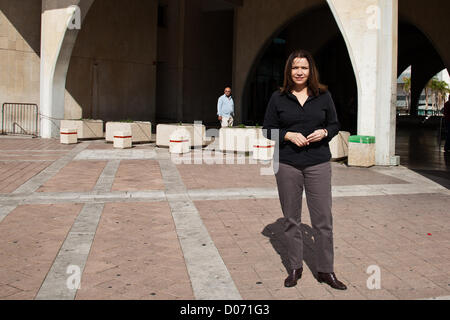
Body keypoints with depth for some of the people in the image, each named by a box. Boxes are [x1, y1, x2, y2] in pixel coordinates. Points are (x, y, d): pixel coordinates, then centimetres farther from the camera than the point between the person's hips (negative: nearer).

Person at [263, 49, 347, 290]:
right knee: (291, 219, 9)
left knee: (323, 219, 1)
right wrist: (288, 135, -12)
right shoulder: (278, 98, 3)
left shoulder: (323, 96, 5)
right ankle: (295, 268, 23)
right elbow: (268, 129, 5)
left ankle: (325, 270, 14)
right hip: (288, 164, 0)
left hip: (318, 164, 0)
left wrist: (324, 132, -10)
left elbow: (335, 125, 11)